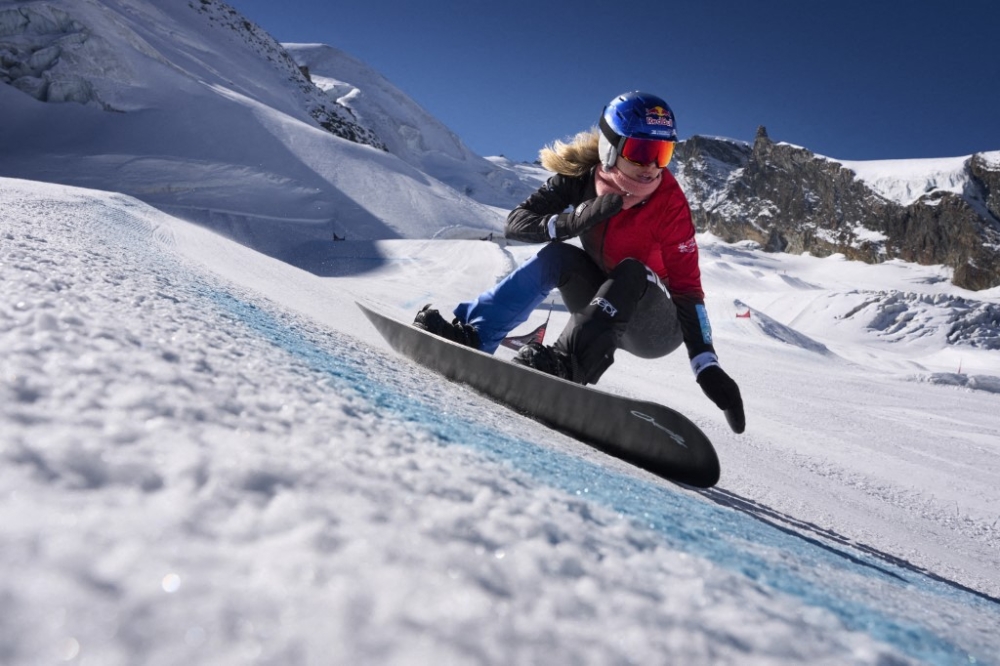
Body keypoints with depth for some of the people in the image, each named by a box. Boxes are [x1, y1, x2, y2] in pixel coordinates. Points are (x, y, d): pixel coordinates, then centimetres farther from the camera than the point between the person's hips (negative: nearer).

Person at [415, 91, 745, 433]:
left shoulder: (668, 201, -22)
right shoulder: (581, 176, -12)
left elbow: (687, 287, -22)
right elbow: (516, 223, -17)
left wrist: (707, 366, -32)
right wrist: (576, 220, -34)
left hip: (659, 330, -3)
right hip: (607, 310, 3)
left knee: (632, 272, -32)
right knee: (557, 255, -21)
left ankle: (567, 363, -45)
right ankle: (472, 333, -25)